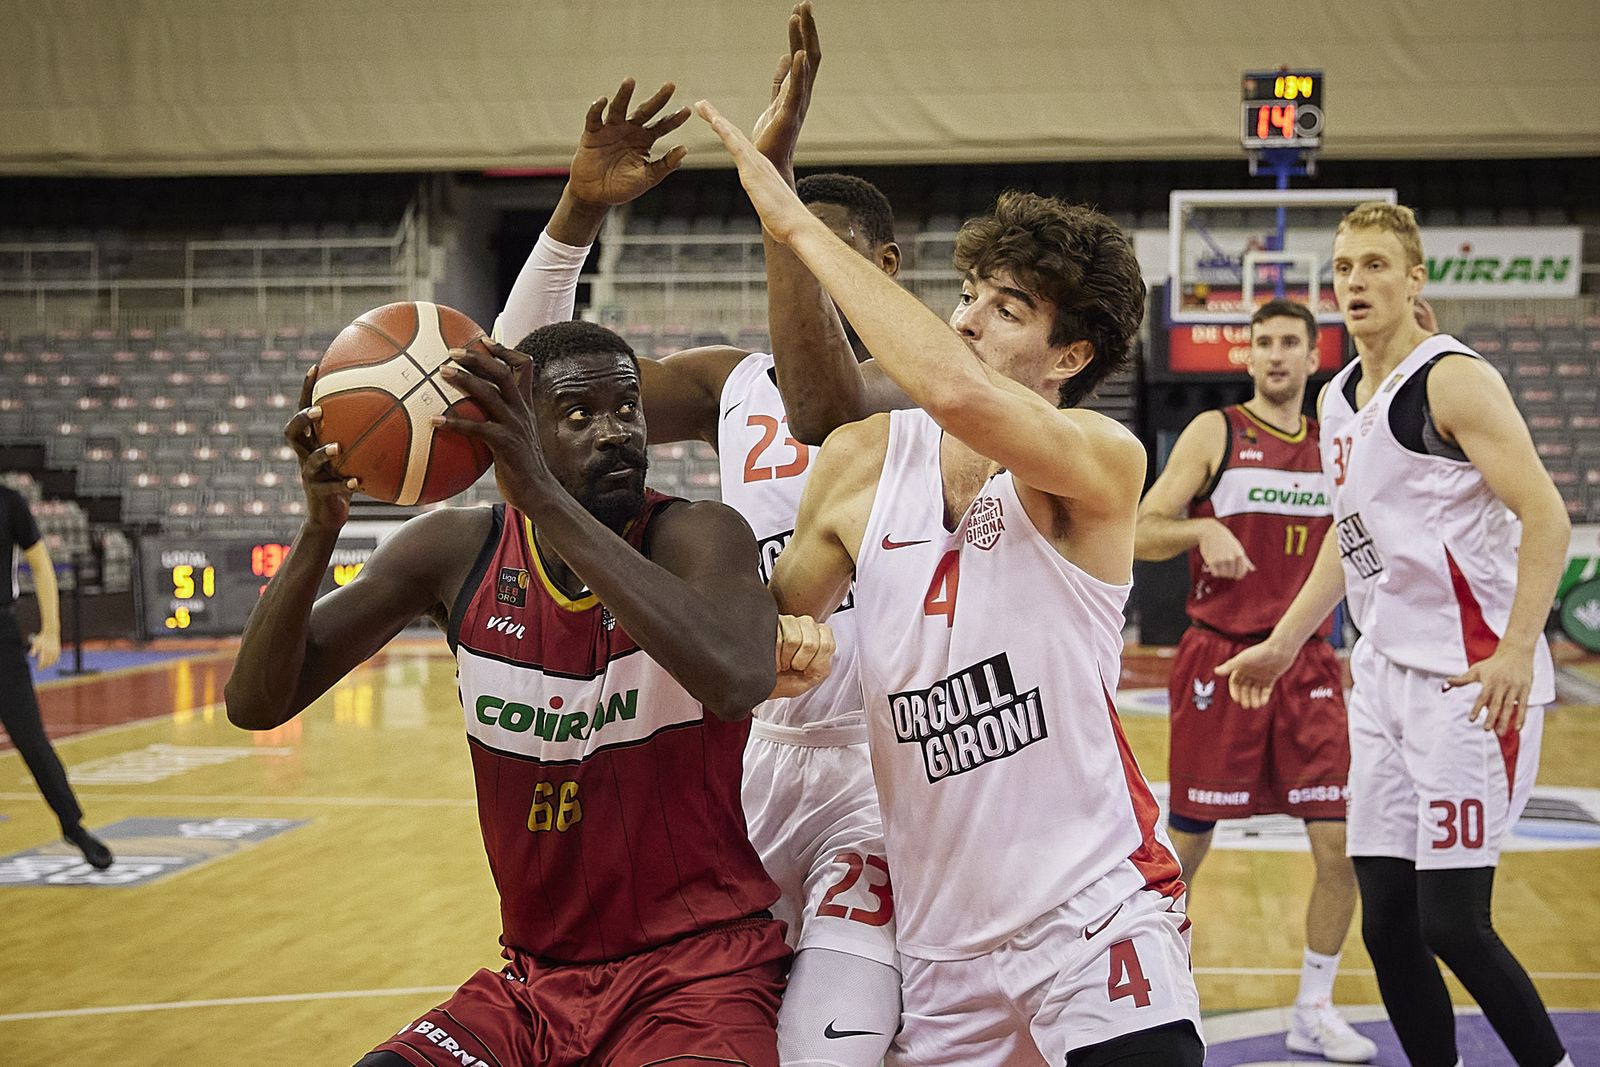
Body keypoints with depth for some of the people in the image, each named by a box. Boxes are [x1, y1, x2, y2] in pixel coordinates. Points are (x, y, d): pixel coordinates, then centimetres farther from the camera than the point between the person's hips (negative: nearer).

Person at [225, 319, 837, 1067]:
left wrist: (543, 498, -37)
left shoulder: (699, 536, -11)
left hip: (698, 970, -4)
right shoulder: (458, 554, 0)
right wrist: (320, 528, -21)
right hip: (536, 979, 4)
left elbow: (739, 679, -35)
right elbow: (255, 704, -4)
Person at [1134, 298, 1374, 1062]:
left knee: (1342, 844, -1)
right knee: (1187, 842, 3)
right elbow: (1139, 534, -4)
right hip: (1221, 661, -4)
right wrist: (1202, 529, -25)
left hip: (1308, 664, 4)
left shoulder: (1334, 445, 9)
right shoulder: (1214, 433, -3)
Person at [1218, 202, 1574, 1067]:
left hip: (1472, 681, -8)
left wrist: (1517, 650, -25)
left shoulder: (1453, 380, -9)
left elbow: (1545, 518, -16)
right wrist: (1282, 645, 27)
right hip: (1385, 674, 8)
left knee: (1453, 922, -9)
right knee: (1386, 922, 6)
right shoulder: (1340, 398, 15)